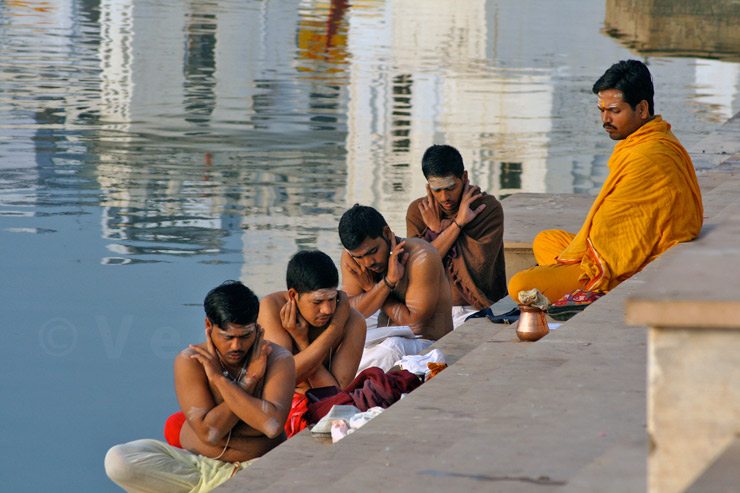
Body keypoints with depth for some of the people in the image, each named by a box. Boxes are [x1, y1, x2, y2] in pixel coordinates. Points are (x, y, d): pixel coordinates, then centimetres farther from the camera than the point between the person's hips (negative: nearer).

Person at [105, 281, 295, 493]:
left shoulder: (277, 359, -9)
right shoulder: (190, 361, -9)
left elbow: (272, 425, -26)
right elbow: (208, 433, -18)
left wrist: (219, 378, -19)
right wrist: (249, 381, -19)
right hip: (197, 464, 1)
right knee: (117, 461, -22)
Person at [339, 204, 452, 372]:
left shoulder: (421, 257, -20)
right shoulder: (351, 257, -3)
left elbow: (415, 324, -21)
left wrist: (371, 287, -12)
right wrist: (387, 282, -25)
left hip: (426, 343, -6)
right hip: (384, 338, 6)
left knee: (392, 348, -36)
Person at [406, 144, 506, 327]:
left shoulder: (488, 208, -4)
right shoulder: (417, 211, 6)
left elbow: (477, 270, -13)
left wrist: (439, 229, -7)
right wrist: (457, 224, -11)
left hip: (476, 310, -3)